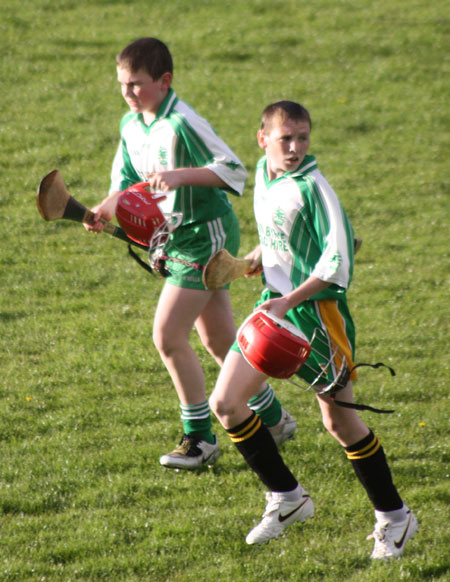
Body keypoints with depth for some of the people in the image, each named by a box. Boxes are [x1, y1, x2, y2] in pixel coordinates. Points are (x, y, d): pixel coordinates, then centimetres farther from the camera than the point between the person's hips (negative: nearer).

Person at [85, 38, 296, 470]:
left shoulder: (182, 123, -21)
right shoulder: (131, 125, 5)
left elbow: (233, 171, -23)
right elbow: (126, 180, 11)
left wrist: (181, 175, -35)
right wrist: (107, 208, -10)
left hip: (206, 235, -9)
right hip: (175, 238, 9)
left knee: (168, 335, -12)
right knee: (219, 340, 15)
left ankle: (200, 438, 0)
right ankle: (273, 418, 31)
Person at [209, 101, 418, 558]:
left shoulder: (311, 187, -16)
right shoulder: (264, 175, 7)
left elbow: (338, 261, -20)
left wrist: (289, 300, -27)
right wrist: (247, 264, 9)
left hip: (316, 310, -7)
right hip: (274, 306, 7)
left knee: (339, 421, -1)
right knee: (225, 403, -2)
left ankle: (393, 518, 16)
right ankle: (286, 498, 12)